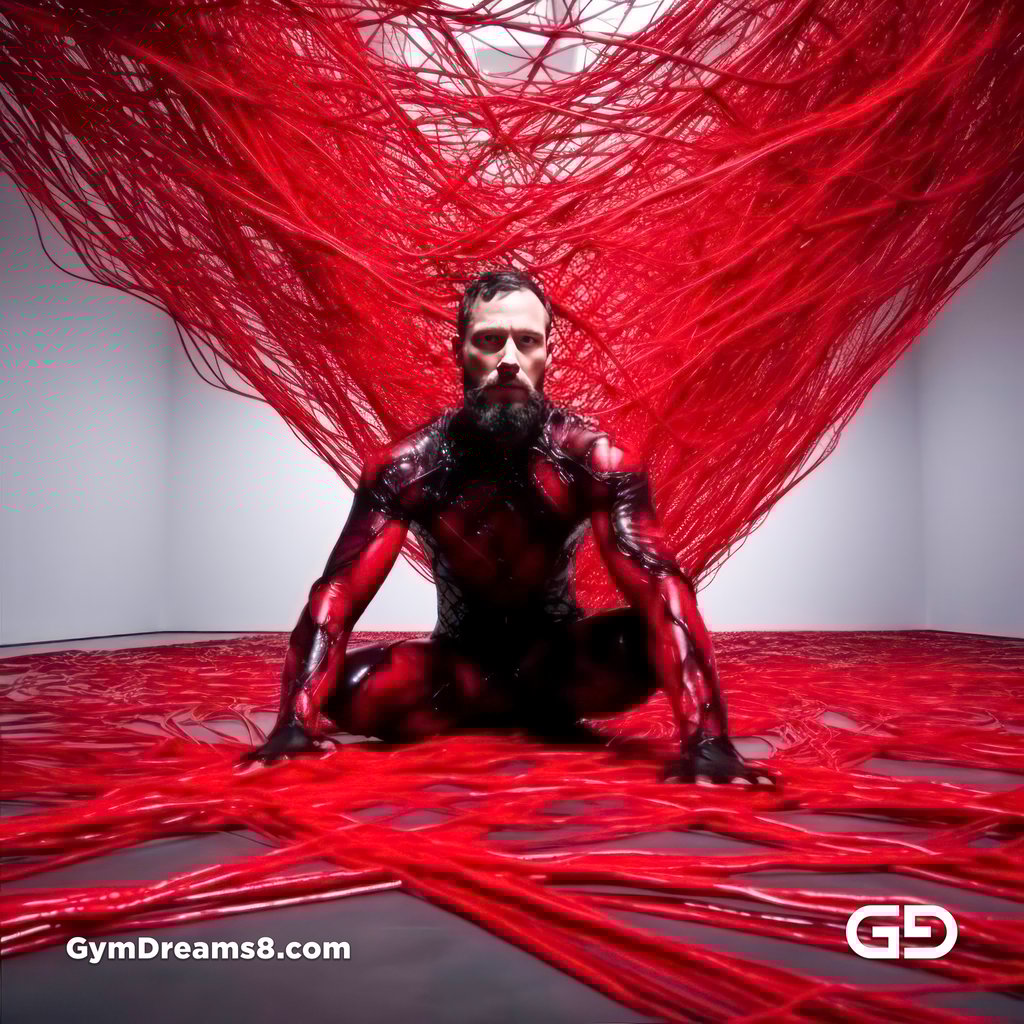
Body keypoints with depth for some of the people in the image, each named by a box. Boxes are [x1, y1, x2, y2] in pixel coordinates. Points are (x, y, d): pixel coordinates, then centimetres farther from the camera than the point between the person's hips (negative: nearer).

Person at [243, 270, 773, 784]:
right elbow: (339, 590, -23)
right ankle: (541, 709, -7)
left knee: (650, 641, -32)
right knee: (350, 691, -28)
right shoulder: (407, 466, -18)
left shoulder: (592, 457, -21)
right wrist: (295, 723, -38)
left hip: (558, 652, -1)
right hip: (459, 657, 2)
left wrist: (706, 739, -44)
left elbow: (659, 587, -31)